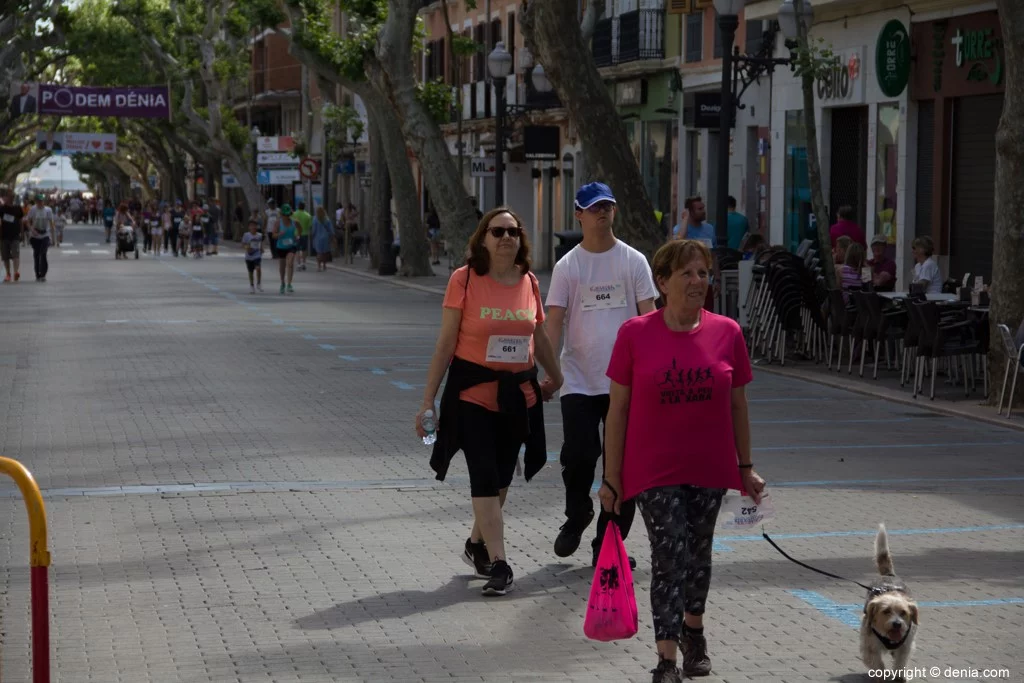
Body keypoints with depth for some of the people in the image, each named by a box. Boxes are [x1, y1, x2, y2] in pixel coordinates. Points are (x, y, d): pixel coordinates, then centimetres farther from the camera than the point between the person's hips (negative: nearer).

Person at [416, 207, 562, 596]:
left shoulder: (529, 283, 3)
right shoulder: (465, 280, -8)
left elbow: (539, 337, 19)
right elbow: (446, 342, -7)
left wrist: (555, 376, 31)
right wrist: (428, 400, -8)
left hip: (518, 393, 5)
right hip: (473, 391, -4)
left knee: (501, 477, 13)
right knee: (484, 476, -8)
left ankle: (477, 545, 33)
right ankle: (498, 564, -6)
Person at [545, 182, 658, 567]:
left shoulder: (633, 261, 4)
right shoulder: (567, 266, 3)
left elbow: (648, 317, 3)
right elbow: (554, 321, -1)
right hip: (578, 381, -1)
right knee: (578, 455, -11)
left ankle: (607, 545, 13)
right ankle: (577, 517, 19)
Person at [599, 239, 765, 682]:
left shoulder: (726, 333, -3)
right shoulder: (635, 334, -10)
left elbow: (737, 405, 6)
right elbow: (618, 409, -5)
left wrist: (746, 467, 8)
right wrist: (612, 477, -5)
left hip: (709, 467, 3)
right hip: (654, 470, -3)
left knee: (698, 553, 17)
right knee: (670, 557, -9)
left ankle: (693, 629, 41)